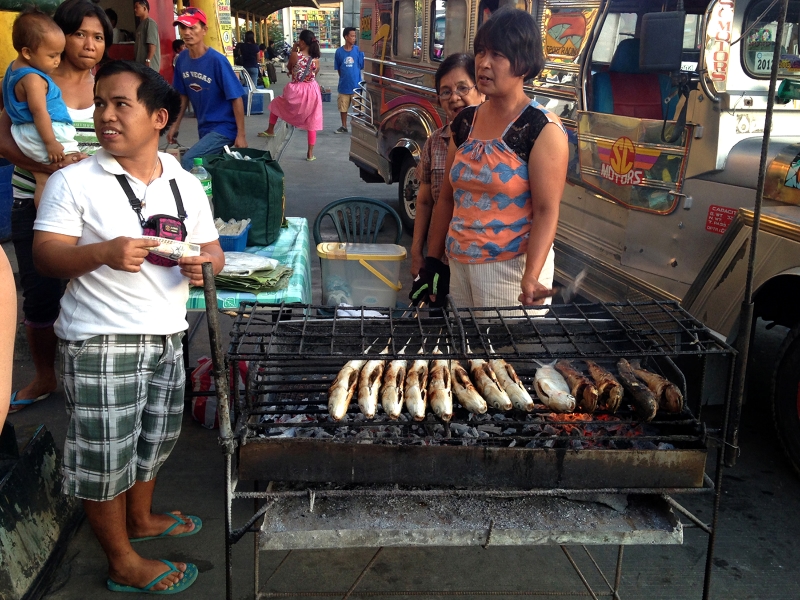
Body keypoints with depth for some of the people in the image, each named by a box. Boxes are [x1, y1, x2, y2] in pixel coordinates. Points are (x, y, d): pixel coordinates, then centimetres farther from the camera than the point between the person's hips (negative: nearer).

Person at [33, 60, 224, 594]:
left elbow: (212, 251, 12)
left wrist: (203, 266, -12)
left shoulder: (186, 184, 7)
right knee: (105, 453, 3)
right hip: (100, 343, -5)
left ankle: (141, 518, 47)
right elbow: (46, 256, -12)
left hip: (167, 338, 6)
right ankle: (124, 564, 23)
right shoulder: (73, 182, -8)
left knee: (154, 439, 22)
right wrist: (102, 252, -31)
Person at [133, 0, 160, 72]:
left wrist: (148, 61, -23)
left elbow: (152, 44, -17)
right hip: (140, 63, 9)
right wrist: (135, 60, 19)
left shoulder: (150, 23, -8)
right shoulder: (141, 24, 20)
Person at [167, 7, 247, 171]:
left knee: (188, 161, -20)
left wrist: (241, 135, -17)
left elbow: (236, 98, -17)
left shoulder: (217, 60, -19)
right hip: (203, 128, 7)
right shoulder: (182, 59, -1)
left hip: (224, 127, -7)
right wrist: (175, 125, 10)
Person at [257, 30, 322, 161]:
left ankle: (270, 130, 36)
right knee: (312, 123, 9)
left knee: (276, 103, 27)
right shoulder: (316, 59, -2)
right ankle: (310, 154, 12)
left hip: (296, 91, -2)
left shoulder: (295, 55, -11)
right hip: (312, 91, 2)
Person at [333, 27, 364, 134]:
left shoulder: (358, 50, -6)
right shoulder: (339, 51, -3)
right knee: (343, 107, 12)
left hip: (356, 84, -2)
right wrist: (344, 77, 6)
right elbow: (338, 68, 6)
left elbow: (362, 65, -5)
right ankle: (344, 126, 26)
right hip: (344, 84, 2)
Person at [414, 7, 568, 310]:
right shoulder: (464, 123, 7)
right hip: (459, 265, 6)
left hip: (511, 267, -6)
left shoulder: (542, 129, -10)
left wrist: (530, 278, -29)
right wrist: (432, 261, 11)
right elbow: (447, 198, 12)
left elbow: (546, 210, -17)